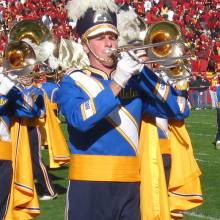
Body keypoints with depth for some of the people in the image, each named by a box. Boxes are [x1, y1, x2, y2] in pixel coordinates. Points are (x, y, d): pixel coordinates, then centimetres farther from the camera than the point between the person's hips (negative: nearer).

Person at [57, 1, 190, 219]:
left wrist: (143, 72, -7)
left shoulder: (134, 81, 11)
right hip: (88, 185, -3)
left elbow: (179, 111, 1)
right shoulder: (73, 81, 0)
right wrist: (117, 82, -22)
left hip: (129, 185, 4)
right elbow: (80, 119, -20)